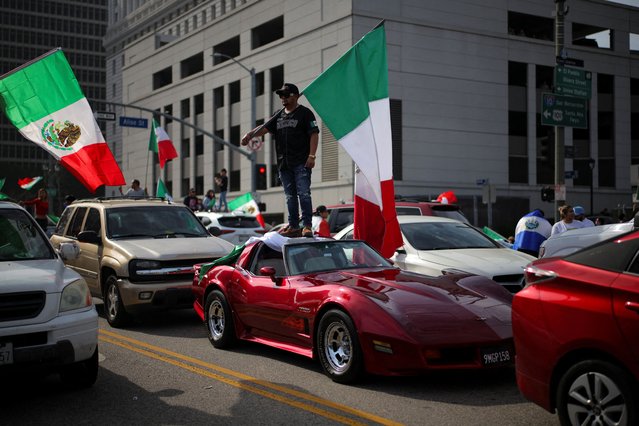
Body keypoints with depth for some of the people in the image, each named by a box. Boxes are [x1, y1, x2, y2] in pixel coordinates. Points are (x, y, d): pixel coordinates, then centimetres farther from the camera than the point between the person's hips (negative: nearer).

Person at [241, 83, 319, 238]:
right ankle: (293, 226, 11)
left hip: (301, 163, -7)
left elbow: (314, 134, -6)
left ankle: (307, 226, -10)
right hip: (284, 164, 7)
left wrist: (311, 155, -16)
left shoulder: (305, 113, 0)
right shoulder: (279, 116, 20)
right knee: (290, 196, 7)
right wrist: (250, 134, -5)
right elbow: (265, 128, 14)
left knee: (303, 193, -11)